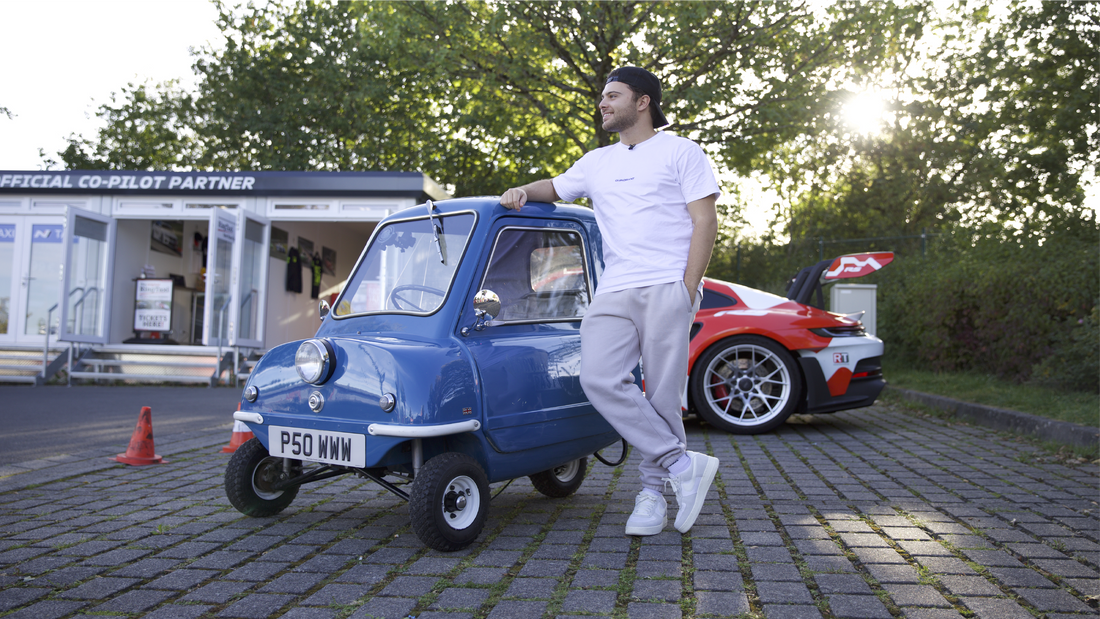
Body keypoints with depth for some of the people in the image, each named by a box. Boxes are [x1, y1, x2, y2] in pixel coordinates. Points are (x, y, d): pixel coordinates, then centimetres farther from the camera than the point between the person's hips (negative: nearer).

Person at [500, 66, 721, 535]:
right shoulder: (597, 162, 24)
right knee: (599, 379, -16)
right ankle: (684, 465, -9)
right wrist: (523, 191, 13)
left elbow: (705, 221, 1)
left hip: (667, 287, -4)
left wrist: (687, 290, -10)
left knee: (661, 397, -6)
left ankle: (653, 491, 9)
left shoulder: (681, 152, 8)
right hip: (614, 292, 5)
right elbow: (555, 188, 38)